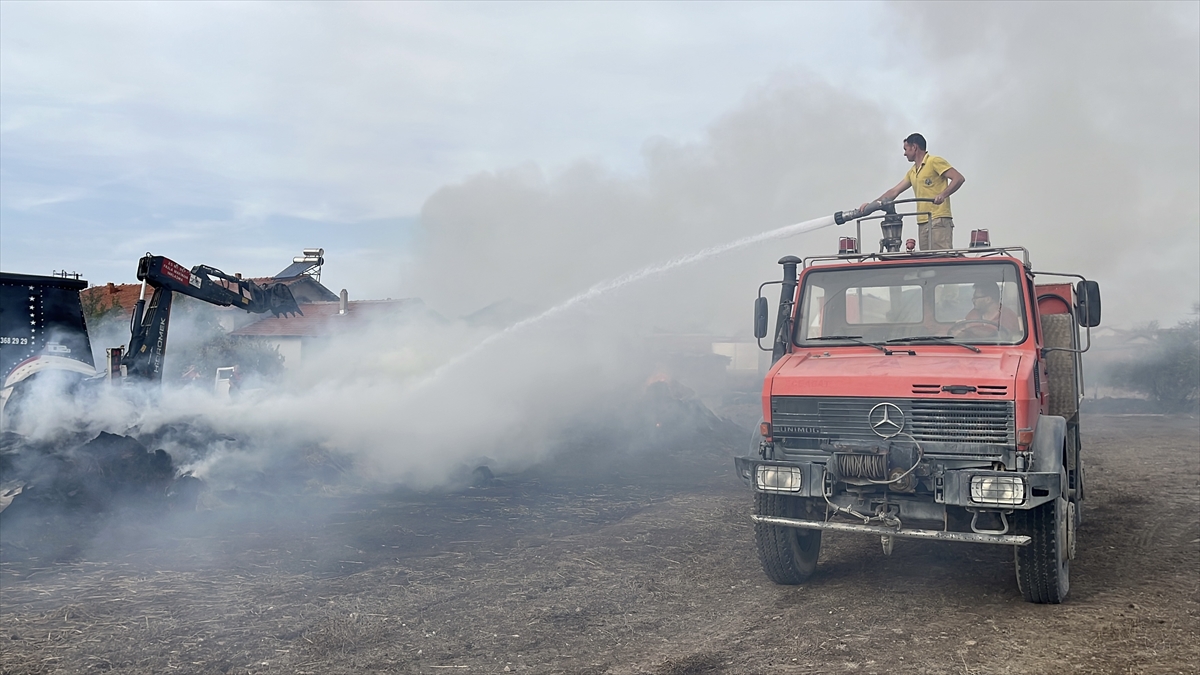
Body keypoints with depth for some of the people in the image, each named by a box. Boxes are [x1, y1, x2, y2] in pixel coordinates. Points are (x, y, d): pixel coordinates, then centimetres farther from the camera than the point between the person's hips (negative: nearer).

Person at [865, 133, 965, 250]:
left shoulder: (935, 162, -1)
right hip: (922, 223, 8)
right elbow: (894, 192, 24)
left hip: (939, 220, -8)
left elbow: (959, 178, -8)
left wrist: (943, 194, -23)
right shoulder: (912, 172, 23)